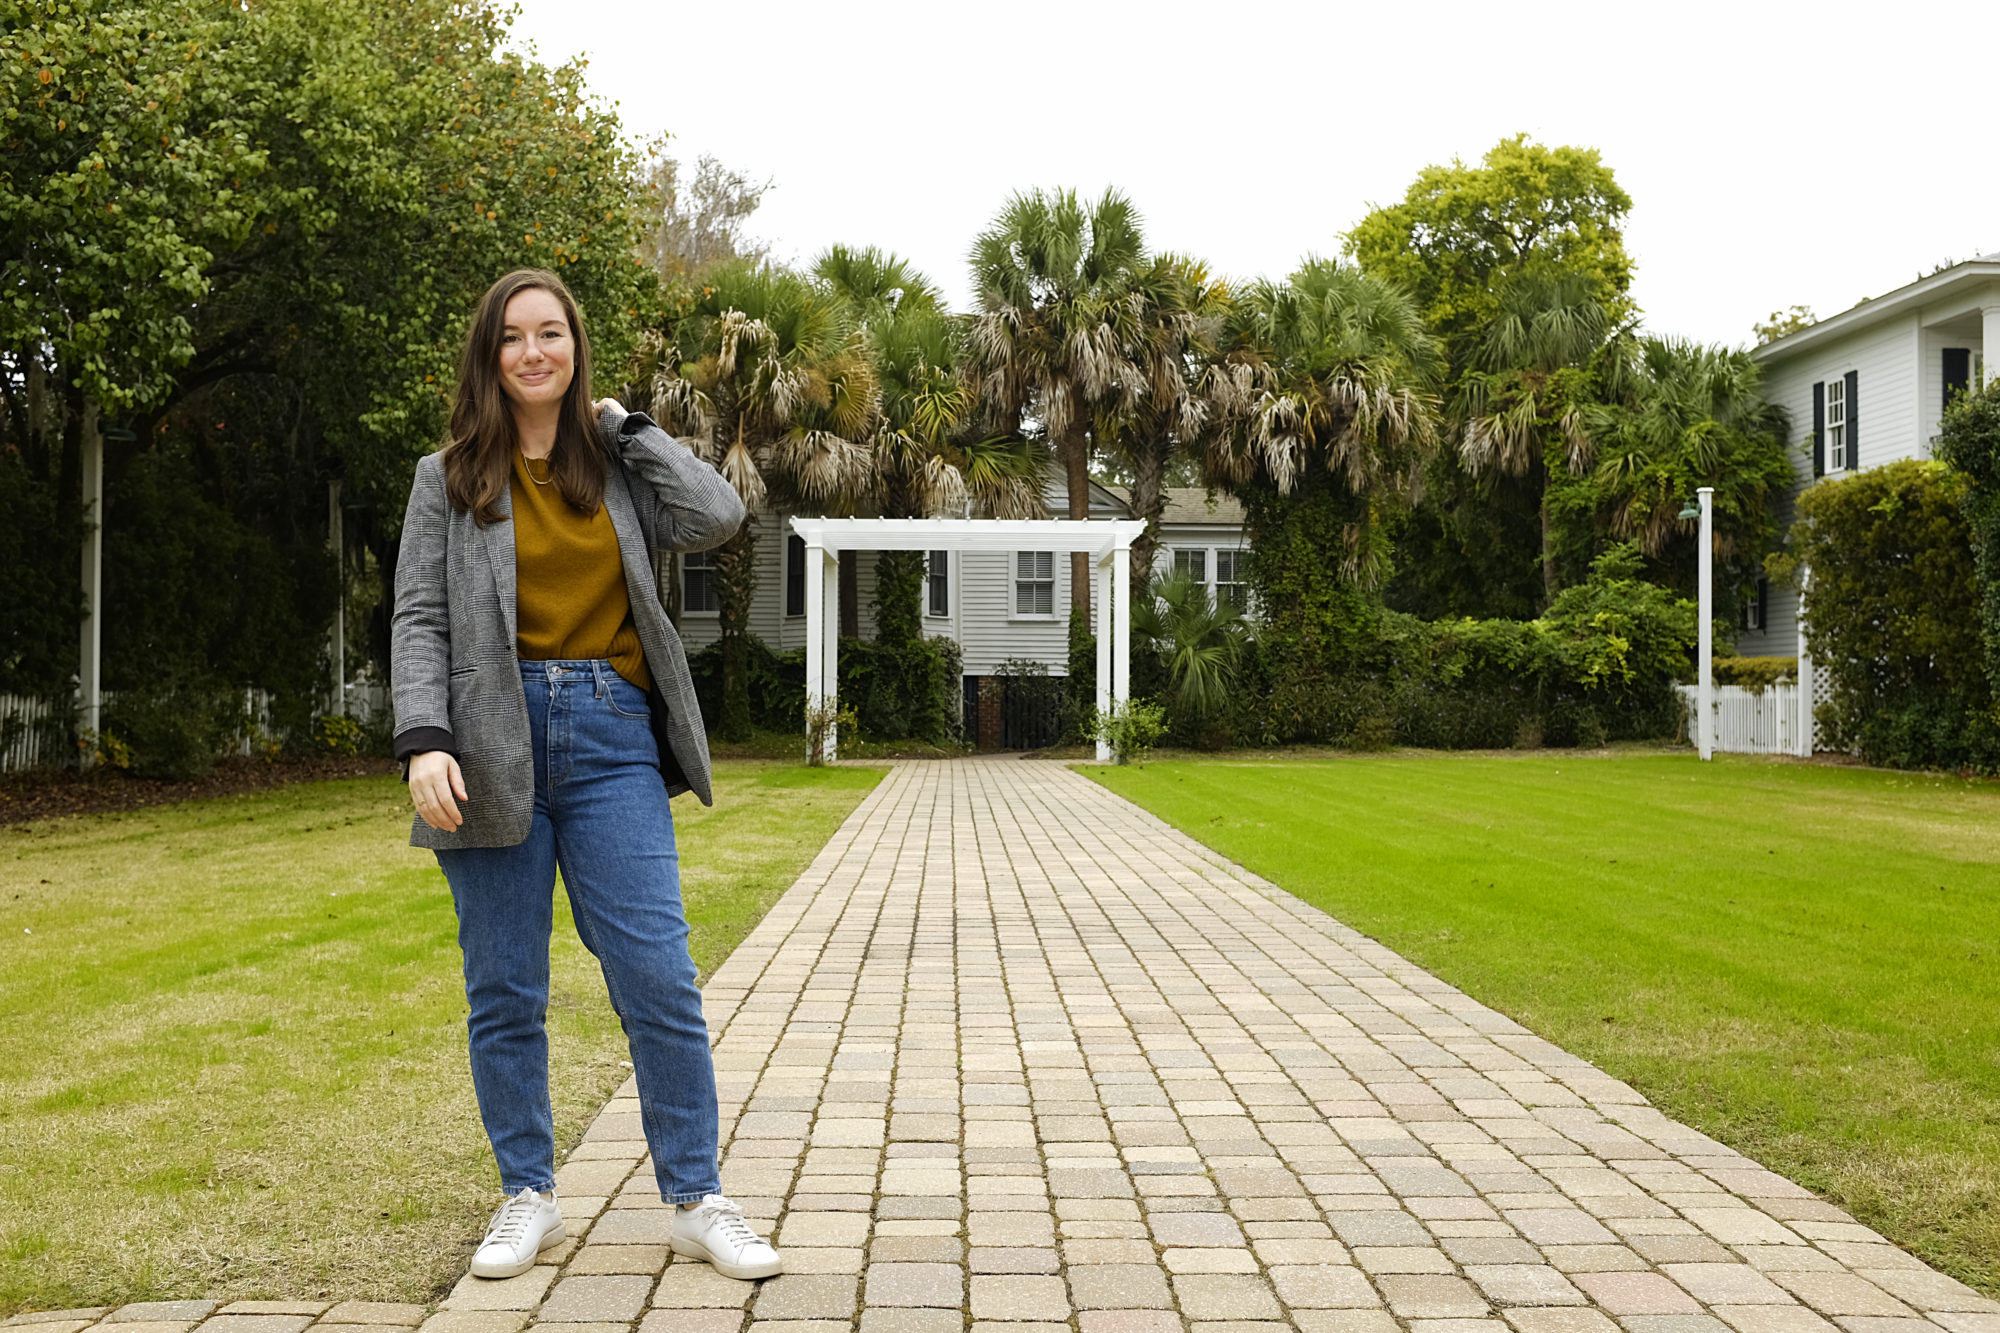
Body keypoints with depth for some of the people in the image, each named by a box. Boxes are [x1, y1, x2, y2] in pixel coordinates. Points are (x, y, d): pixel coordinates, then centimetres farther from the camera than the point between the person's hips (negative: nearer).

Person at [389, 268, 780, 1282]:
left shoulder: (615, 466, 12)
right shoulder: (450, 478, 8)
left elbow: (716, 517, -5)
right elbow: (418, 618, 1)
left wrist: (622, 424, 3)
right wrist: (423, 740, -14)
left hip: (611, 741, 0)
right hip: (494, 748, 0)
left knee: (658, 978, -4)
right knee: (504, 992, 5)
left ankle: (697, 1201, 7)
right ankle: (528, 1197, 21)